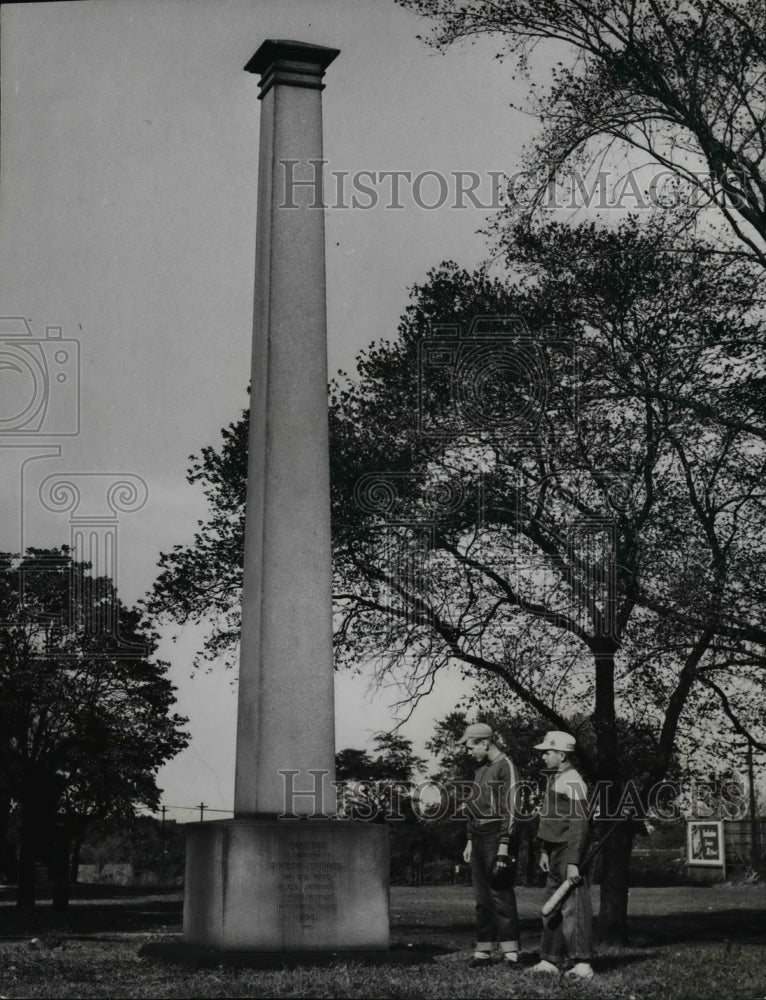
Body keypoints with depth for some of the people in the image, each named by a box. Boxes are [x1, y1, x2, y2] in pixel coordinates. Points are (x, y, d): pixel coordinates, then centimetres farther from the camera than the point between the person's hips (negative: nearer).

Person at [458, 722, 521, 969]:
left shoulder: (505, 767, -8)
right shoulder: (480, 768, 17)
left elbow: (510, 809, -14)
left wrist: (503, 845, -18)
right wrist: (470, 841, 18)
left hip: (496, 835, -8)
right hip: (478, 836, 8)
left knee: (500, 894, -8)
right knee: (482, 896, 8)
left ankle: (509, 950, -6)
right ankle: (484, 949, 11)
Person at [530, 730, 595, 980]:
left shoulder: (572, 783, -15)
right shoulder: (554, 779, 15)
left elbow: (579, 825, -20)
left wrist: (573, 863, -22)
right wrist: (544, 851, 20)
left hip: (569, 853, -10)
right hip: (556, 853, 10)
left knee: (573, 908, -7)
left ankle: (583, 964, -4)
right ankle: (550, 961, 20)